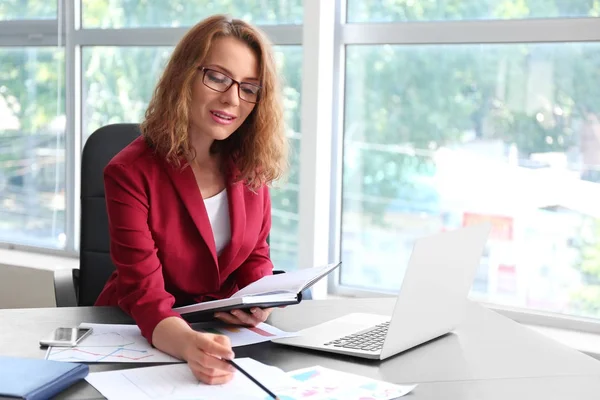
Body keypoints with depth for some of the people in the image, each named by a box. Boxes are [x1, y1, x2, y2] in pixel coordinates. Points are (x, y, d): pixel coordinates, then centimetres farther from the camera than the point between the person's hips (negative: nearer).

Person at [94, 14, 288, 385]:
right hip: (140, 335, -4)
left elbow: (255, 257, 7)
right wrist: (189, 345, -44)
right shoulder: (130, 173, -17)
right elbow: (145, 291, -24)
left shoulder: (250, 166, -2)